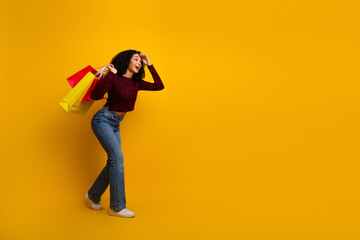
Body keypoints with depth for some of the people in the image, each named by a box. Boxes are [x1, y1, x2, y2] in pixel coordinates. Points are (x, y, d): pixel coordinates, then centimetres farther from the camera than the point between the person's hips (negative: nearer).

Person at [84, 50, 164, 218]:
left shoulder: (136, 83, 5)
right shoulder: (113, 78, -15)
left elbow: (159, 86, 5)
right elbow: (95, 95, -27)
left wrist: (149, 65, 3)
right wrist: (110, 74, -26)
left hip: (115, 124, 8)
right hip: (103, 120, -8)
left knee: (114, 162, 5)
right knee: (117, 157, -16)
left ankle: (92, 196, 24)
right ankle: (117, 207, -9)